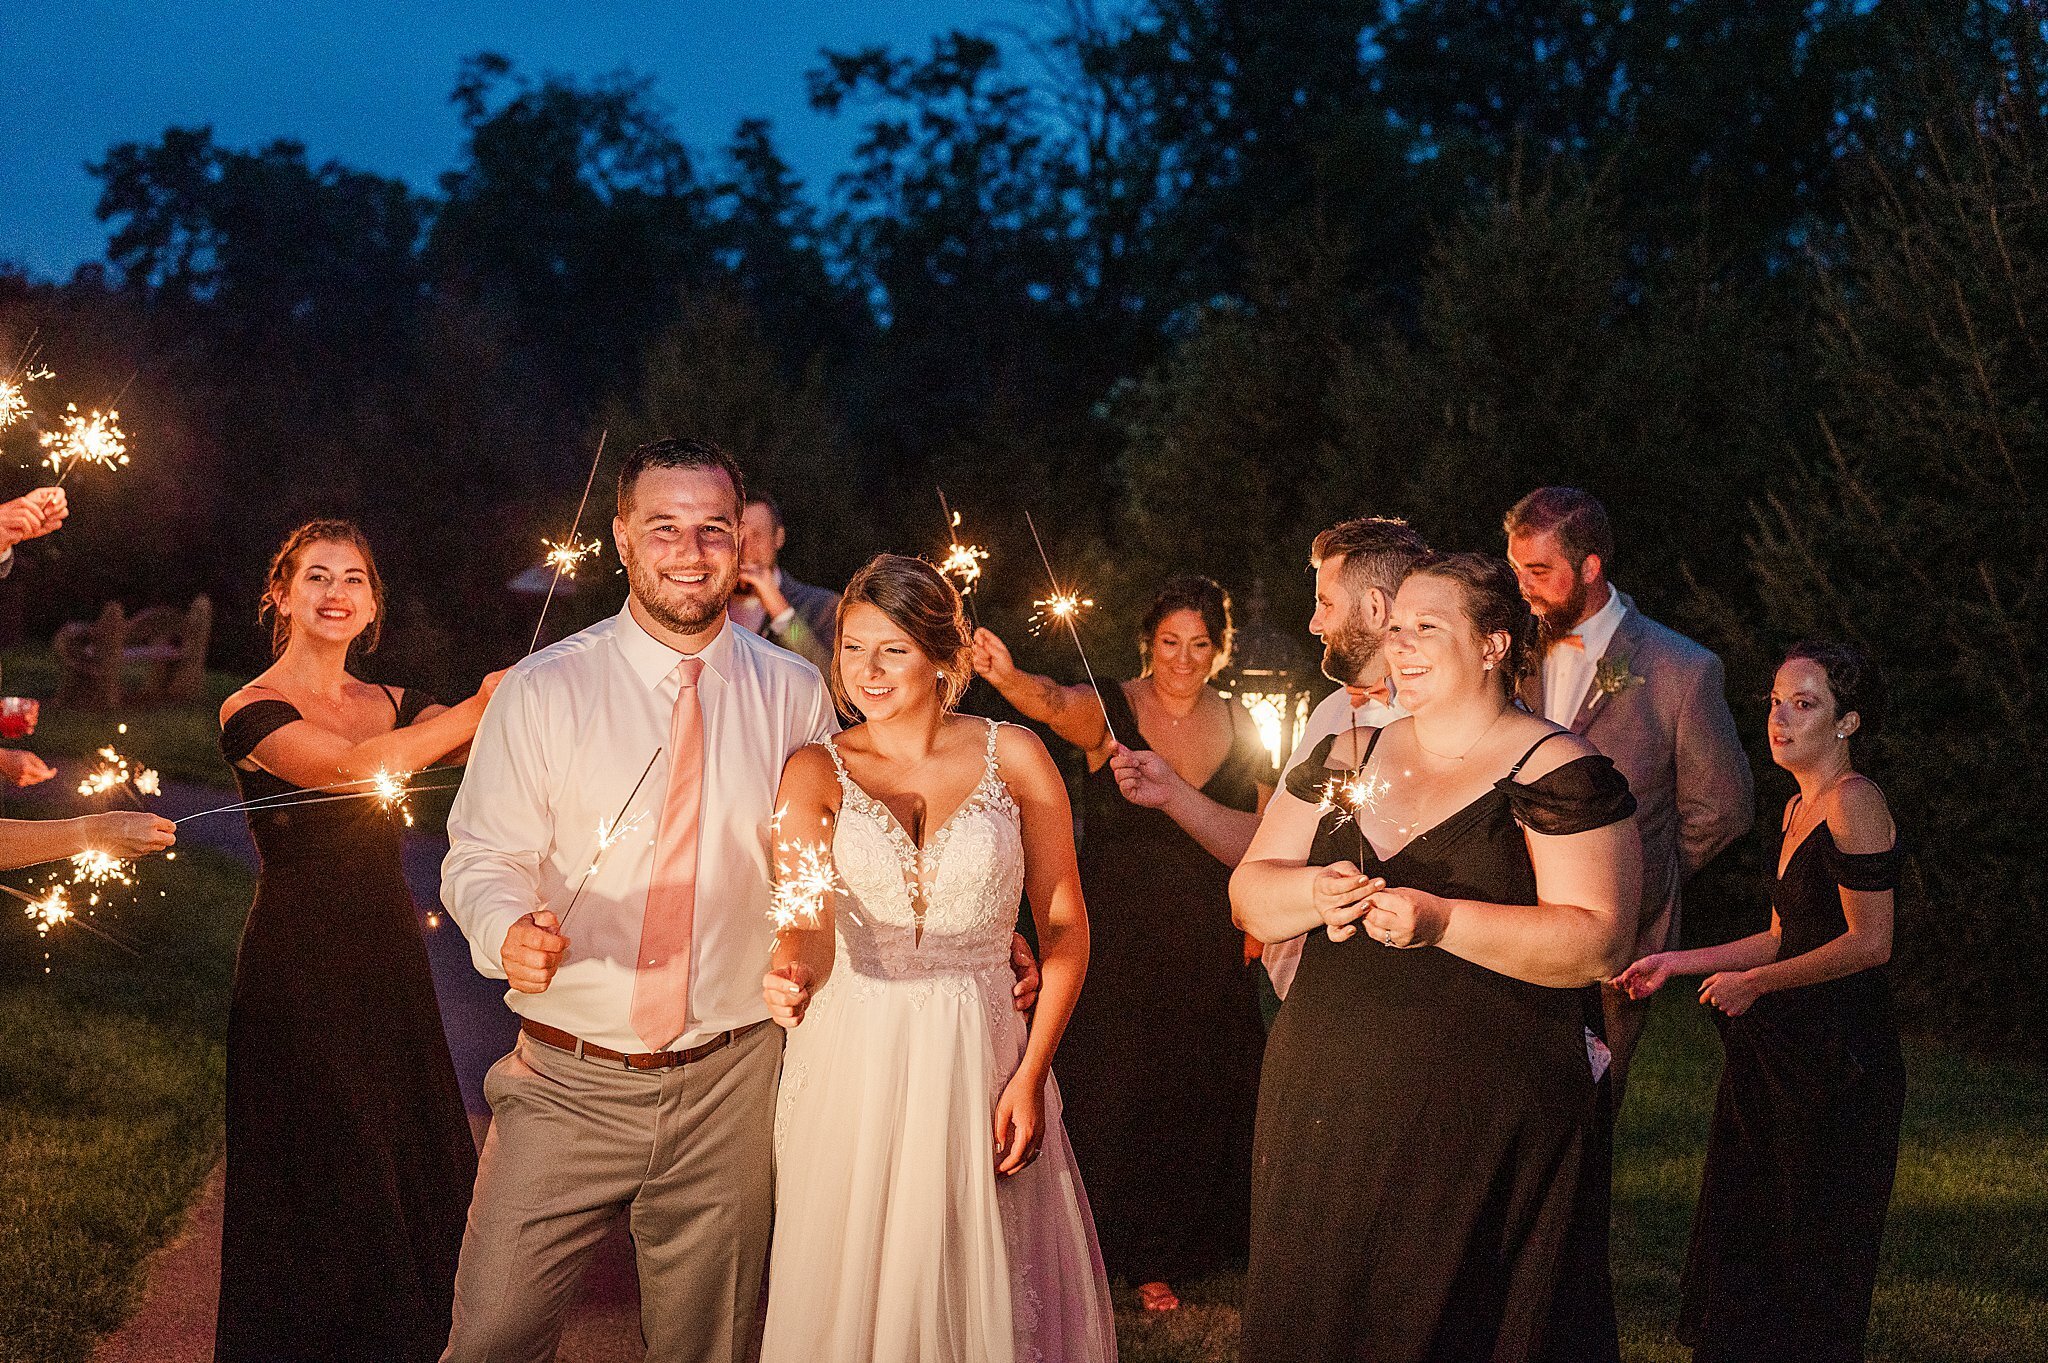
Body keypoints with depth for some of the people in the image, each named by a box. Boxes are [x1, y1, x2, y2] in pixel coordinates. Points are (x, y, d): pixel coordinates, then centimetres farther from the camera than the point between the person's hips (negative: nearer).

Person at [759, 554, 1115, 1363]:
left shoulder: (1013, 757, 1)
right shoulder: (817, 772, 1)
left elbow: (1064, 928, 2)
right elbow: (805, 924, -13)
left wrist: (1031, 1075, -5)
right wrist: (792, 974, -36)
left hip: (978, 1064, 0)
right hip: (850, 1065, 0)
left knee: (979, 1291, 5)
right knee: (852, 1288, 7)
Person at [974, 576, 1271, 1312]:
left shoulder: (1237, 727, 2)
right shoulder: (1110, 710, -8)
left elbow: (1256, 843, -10)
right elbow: (1055, 703, -32)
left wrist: (1174, 795, -28)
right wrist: (1008, 677, -56)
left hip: (1207, 949, 3)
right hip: (1117, 941, -3)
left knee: (1196, 1094, 12)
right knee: (1112, 1092, 1)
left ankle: (1160, 1253, 31)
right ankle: (1112, 1247, 22)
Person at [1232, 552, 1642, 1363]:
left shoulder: (1558, 772, -5)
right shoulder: (1347, 758, 13)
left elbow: (1598, 944, -13)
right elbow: (1250, 894, 12)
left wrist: (1442, 921, -22)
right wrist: (1315, 894, -10)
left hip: (1482, 1127, -5)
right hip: (1331, 1107, 5)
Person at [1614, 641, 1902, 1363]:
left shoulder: (1854, 801, -14)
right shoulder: (1799, 807, 14)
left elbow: (1870, 943, -18)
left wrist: (1755, 983, -11)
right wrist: (1678, 963, 14)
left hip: (1840, 1057, -9)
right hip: (1785, 1049, 9)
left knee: (1815, 1243, 1)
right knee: (1745, 1234, 11)